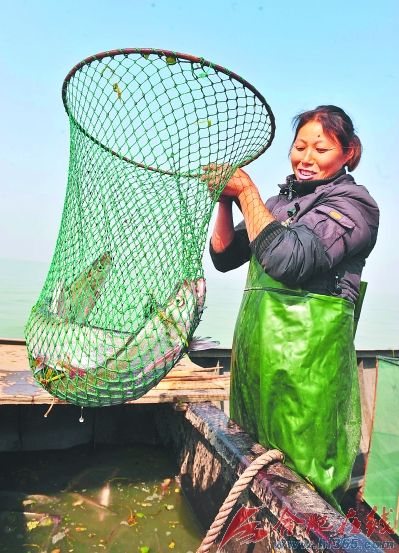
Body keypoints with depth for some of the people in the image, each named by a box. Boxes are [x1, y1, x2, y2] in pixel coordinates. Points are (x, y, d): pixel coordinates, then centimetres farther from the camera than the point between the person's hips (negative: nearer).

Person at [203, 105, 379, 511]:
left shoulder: (353, 203, -4)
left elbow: (289, 259, -21)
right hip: (255, 347, 7)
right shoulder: (282, 200, 16)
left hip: (306, 357, -7)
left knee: (300, 476, 4)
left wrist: (246, 191, -12)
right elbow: (224, 257, 13)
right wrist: (225, 198, 0)